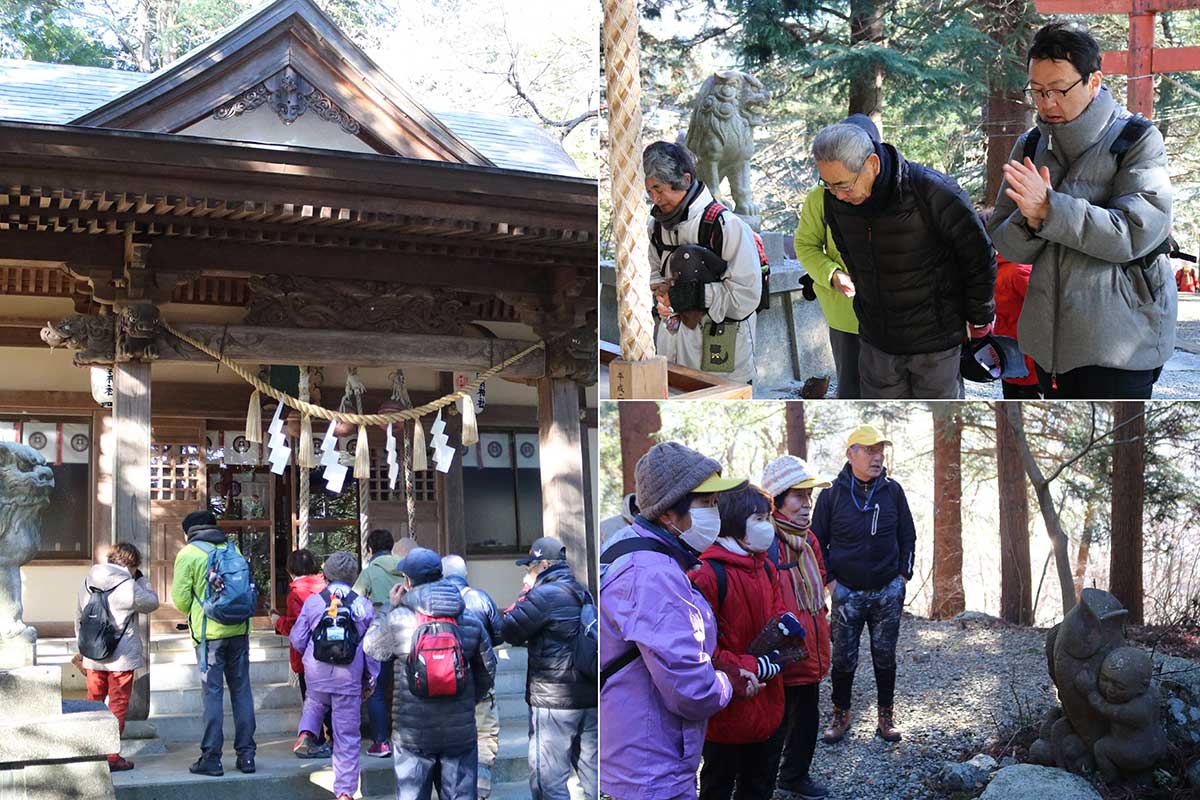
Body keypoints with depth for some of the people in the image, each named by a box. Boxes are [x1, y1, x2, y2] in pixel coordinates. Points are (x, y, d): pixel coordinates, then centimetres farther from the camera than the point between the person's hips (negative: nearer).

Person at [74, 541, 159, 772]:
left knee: (93, 701, 18)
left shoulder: (87, 583, 5)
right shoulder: (128, 587, -16)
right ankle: (111, 757, 5)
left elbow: (79, 618, 12)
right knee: (118, 704, 3)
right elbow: (152, 603, -1)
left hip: (92, 658, 6)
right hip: (121, 658, -6)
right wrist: (140, 578, 4)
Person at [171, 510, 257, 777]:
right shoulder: (233, 548, 11)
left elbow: (180, 598, -4)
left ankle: (211, 757, 1)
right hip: (238, 629, 4)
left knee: (213, 693, 0)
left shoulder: (188, 554, -2)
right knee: (241, 690, 8)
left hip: (209, 632, -3)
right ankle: (246, 754, 9)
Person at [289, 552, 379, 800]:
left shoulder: (312, 601, -2)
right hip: (349, 678, -1)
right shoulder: (364, 606, -1)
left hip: (317, 675, 1)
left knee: (314, 703, 33)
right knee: (347, 736, 6)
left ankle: (306, 733, 4)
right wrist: (371, 680, 14)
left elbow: (298, 640, 4)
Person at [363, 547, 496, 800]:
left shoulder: (397, 620, -11)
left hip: (412, 734, -2)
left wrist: (390, 607, 13)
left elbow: (370, 647, 7)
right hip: (460, 732, 2)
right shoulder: (471, 622, 1)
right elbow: (487, 672, 7)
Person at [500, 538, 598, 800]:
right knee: (593, 778, 12)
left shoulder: (545, 595, -11)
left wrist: (523, 597, 5)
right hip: (589, 699, 8)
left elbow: (508, 630, -7)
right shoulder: (584, 593, 15)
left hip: (553, 701, -8)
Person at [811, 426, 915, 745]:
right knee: (844, 658, 4)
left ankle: (886, 717, 20)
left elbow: (907, 536, 11)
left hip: (888, 591, 1)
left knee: (885, 656, 9)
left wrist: (904, 576, 4)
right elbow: (817, 541, 5)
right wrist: (830, 581, -2)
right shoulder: (832, 494, -4)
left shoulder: (892, 491, 1)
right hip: (847, 592, -1)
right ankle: (841, 715, 18)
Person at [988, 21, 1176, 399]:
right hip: (1048, 338, 5)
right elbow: (1007, 246, 3)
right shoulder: (1029, 147, 7)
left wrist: (1049, 207, -29)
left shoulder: (1137, 141, -8)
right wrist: (1029, 219, -20)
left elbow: (1135, 233, -21)